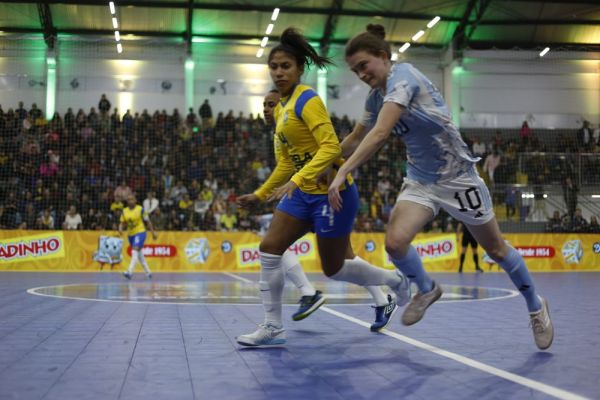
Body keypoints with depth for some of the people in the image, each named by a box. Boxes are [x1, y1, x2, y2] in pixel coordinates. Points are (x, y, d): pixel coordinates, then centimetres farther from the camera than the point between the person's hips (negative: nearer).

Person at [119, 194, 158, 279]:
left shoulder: (140, 209, -8)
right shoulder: (124, 211, 4)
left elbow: (148, 221, -1)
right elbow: (122, 223, 7)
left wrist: (153, 232, 0)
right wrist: (120, 229, -15)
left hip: (140, 232, -6)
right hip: (130, 234, 6)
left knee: (135, 251, -22)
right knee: (139, 254, 15)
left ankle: (130, 272, -30)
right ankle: (148, 272, 29)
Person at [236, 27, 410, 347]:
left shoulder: (307, 100, -15)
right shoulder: (281, 108, 11)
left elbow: (330, 147, -25)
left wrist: (295, 181, -34)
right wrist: (259, 195, 20)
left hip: (332, 191, -8)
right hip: (303, 193, 8)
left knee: (334, 270, 3)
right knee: (269, 249, -4)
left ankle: (395, 281, 28)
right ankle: (273, 328, 5)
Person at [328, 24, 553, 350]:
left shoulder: (402, 76, -22)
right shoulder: (375, 97, 1)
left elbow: (380, 134, -35)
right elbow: (356, 139, 18)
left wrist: (342, 173, -38)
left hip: (456, 175, -6)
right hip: (420, 179, 6)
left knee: (495, 248, 9)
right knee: (395, 241, -18)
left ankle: (536, 307, 34)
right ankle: (426, 289, 13)